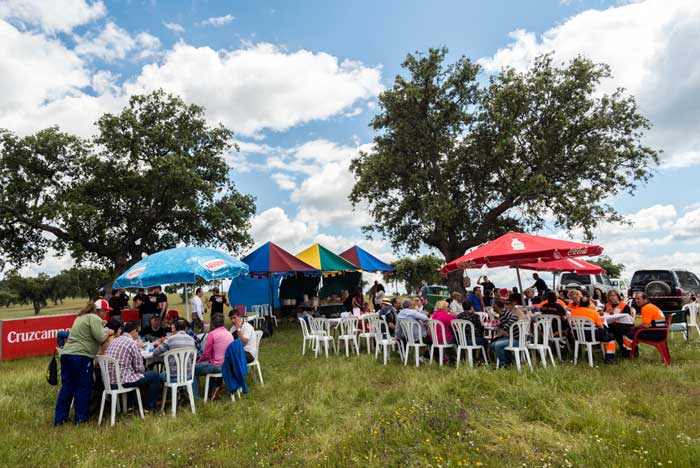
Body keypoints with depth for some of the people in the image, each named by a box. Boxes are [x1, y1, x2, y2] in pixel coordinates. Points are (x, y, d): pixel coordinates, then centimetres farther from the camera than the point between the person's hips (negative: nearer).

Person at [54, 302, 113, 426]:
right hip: (81, 356, -9)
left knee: (67, 387, 14)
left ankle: (59, 419, 19)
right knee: (83, 388, 4)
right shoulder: (95, 318, -8)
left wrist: (104, 331, 21)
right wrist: (108, 333, 3)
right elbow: (101, 338, -16)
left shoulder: (81, 317, 22)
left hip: (66, 354, 9)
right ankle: (80, 418, 12)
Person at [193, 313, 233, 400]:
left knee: (195, 368, 12)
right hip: (228, 365, 7)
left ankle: (195, 395, 12)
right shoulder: (229, 333, 9)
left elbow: (206, 354, -9)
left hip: (218, 366, -7)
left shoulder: (212, 334, -12)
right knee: (205, 364, 29)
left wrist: (198, 361, 11)